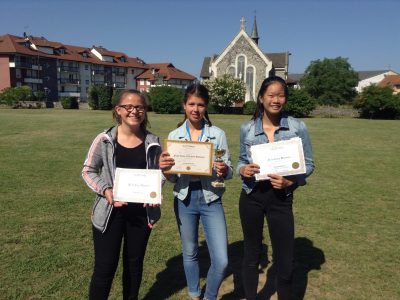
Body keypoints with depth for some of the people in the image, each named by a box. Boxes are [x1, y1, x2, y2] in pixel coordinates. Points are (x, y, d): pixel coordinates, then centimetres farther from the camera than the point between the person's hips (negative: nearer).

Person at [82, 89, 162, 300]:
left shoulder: (153, 143, -4)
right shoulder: (104, 140, -10)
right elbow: (88, 171, -1)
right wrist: (105, 190, -18)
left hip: (141, 212, 3)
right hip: (110, 212, -2)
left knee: (134, 263, 20)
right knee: (105, 266, 5)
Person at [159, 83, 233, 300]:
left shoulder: (218, 134, -3)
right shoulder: (174, 136, 1)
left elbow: (228, 172, 0)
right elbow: (173, 177, 3)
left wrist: (224, 171, -23)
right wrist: (164, 168, -19)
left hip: (211, 200, -1)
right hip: (185, 200, 2)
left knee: (221, 261, -2)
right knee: (189, 254, 18)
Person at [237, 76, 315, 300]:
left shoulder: (298, 127, -5)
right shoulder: (247, 128, -1)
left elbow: (309, 164, 0)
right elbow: (242, 160, 8)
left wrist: (291, 181, -17)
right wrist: (242, 170, -15)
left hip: (281, 198, -1)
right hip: (251, 196, 1)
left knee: (285, 259, 8)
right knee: (252, 254, 16)